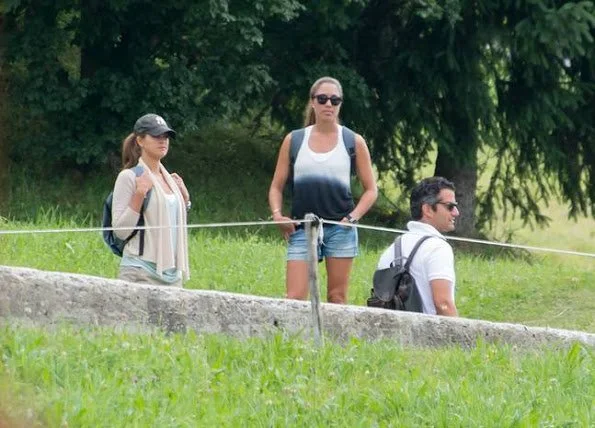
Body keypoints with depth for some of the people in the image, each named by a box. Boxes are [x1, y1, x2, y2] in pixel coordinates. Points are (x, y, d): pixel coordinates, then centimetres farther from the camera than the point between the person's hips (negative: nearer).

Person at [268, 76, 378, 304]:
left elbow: (371, 189, 9)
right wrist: (277, 215, -4)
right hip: (301, 229, 0)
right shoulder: (294, 141, 9)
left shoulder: (354, 142, 6)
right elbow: (276, 187, 13)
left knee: (337, 298, 2)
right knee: (295, 298, -9)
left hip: (340, 229, 0)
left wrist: (354, 216, -6)